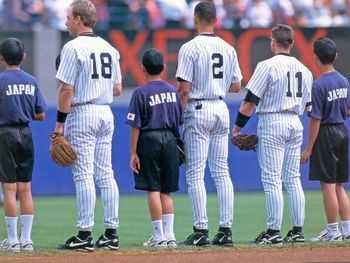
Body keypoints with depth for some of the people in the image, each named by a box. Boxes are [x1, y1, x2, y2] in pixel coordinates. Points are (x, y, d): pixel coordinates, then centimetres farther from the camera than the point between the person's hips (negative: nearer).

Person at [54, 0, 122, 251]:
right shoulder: (109, 48, 12)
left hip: (82, 114, -7)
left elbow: (67, 89, -14)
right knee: (105, 174, 8)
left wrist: (60, 123, -11)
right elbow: (117, 89, 14)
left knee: (83, 174, -7)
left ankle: (85, 235, -8)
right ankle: (111, 233, 7)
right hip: (106, 113, 7)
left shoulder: (73, 47, -10)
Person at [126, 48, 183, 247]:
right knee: (166, 190, 10)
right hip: (170, 140, 5)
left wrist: (133, 153, -6)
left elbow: (136, 126, -8)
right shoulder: (173, 91, 8)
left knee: (153, 189, -1)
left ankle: (159, 235, -3)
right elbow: (180, 121, 10)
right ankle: (169, 235, 5)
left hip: (149, 140, -5)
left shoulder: (141, 93, -6)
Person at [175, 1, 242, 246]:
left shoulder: (190, 48, -10)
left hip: (198, 109, -6)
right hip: (221, 109, 6)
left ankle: (201, 230, -8)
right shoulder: (228, 49, 7)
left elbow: (184, 88, -14)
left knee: (195, 173, -3)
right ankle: (226, 228, 5)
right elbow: (236, 86, 11)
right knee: (222, 171, 9)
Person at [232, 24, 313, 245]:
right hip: (296, 123, 6)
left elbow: (251, 100, -11)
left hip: (271, 121, -6)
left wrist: (238, 127, -3)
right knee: (293, 178, 10)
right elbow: (306, 105, 14)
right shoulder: (304, 70, 10)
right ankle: (298, 231, 8)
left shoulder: (267, 66, -10)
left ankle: (274, 231, -8)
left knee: (271, 178, -5)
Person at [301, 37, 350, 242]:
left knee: (328, 184, -2)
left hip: (326, 134, -7)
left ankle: (333, 230, 0)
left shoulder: (319, 85, -17)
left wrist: (309, 148, -12)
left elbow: (316, 119, -17)